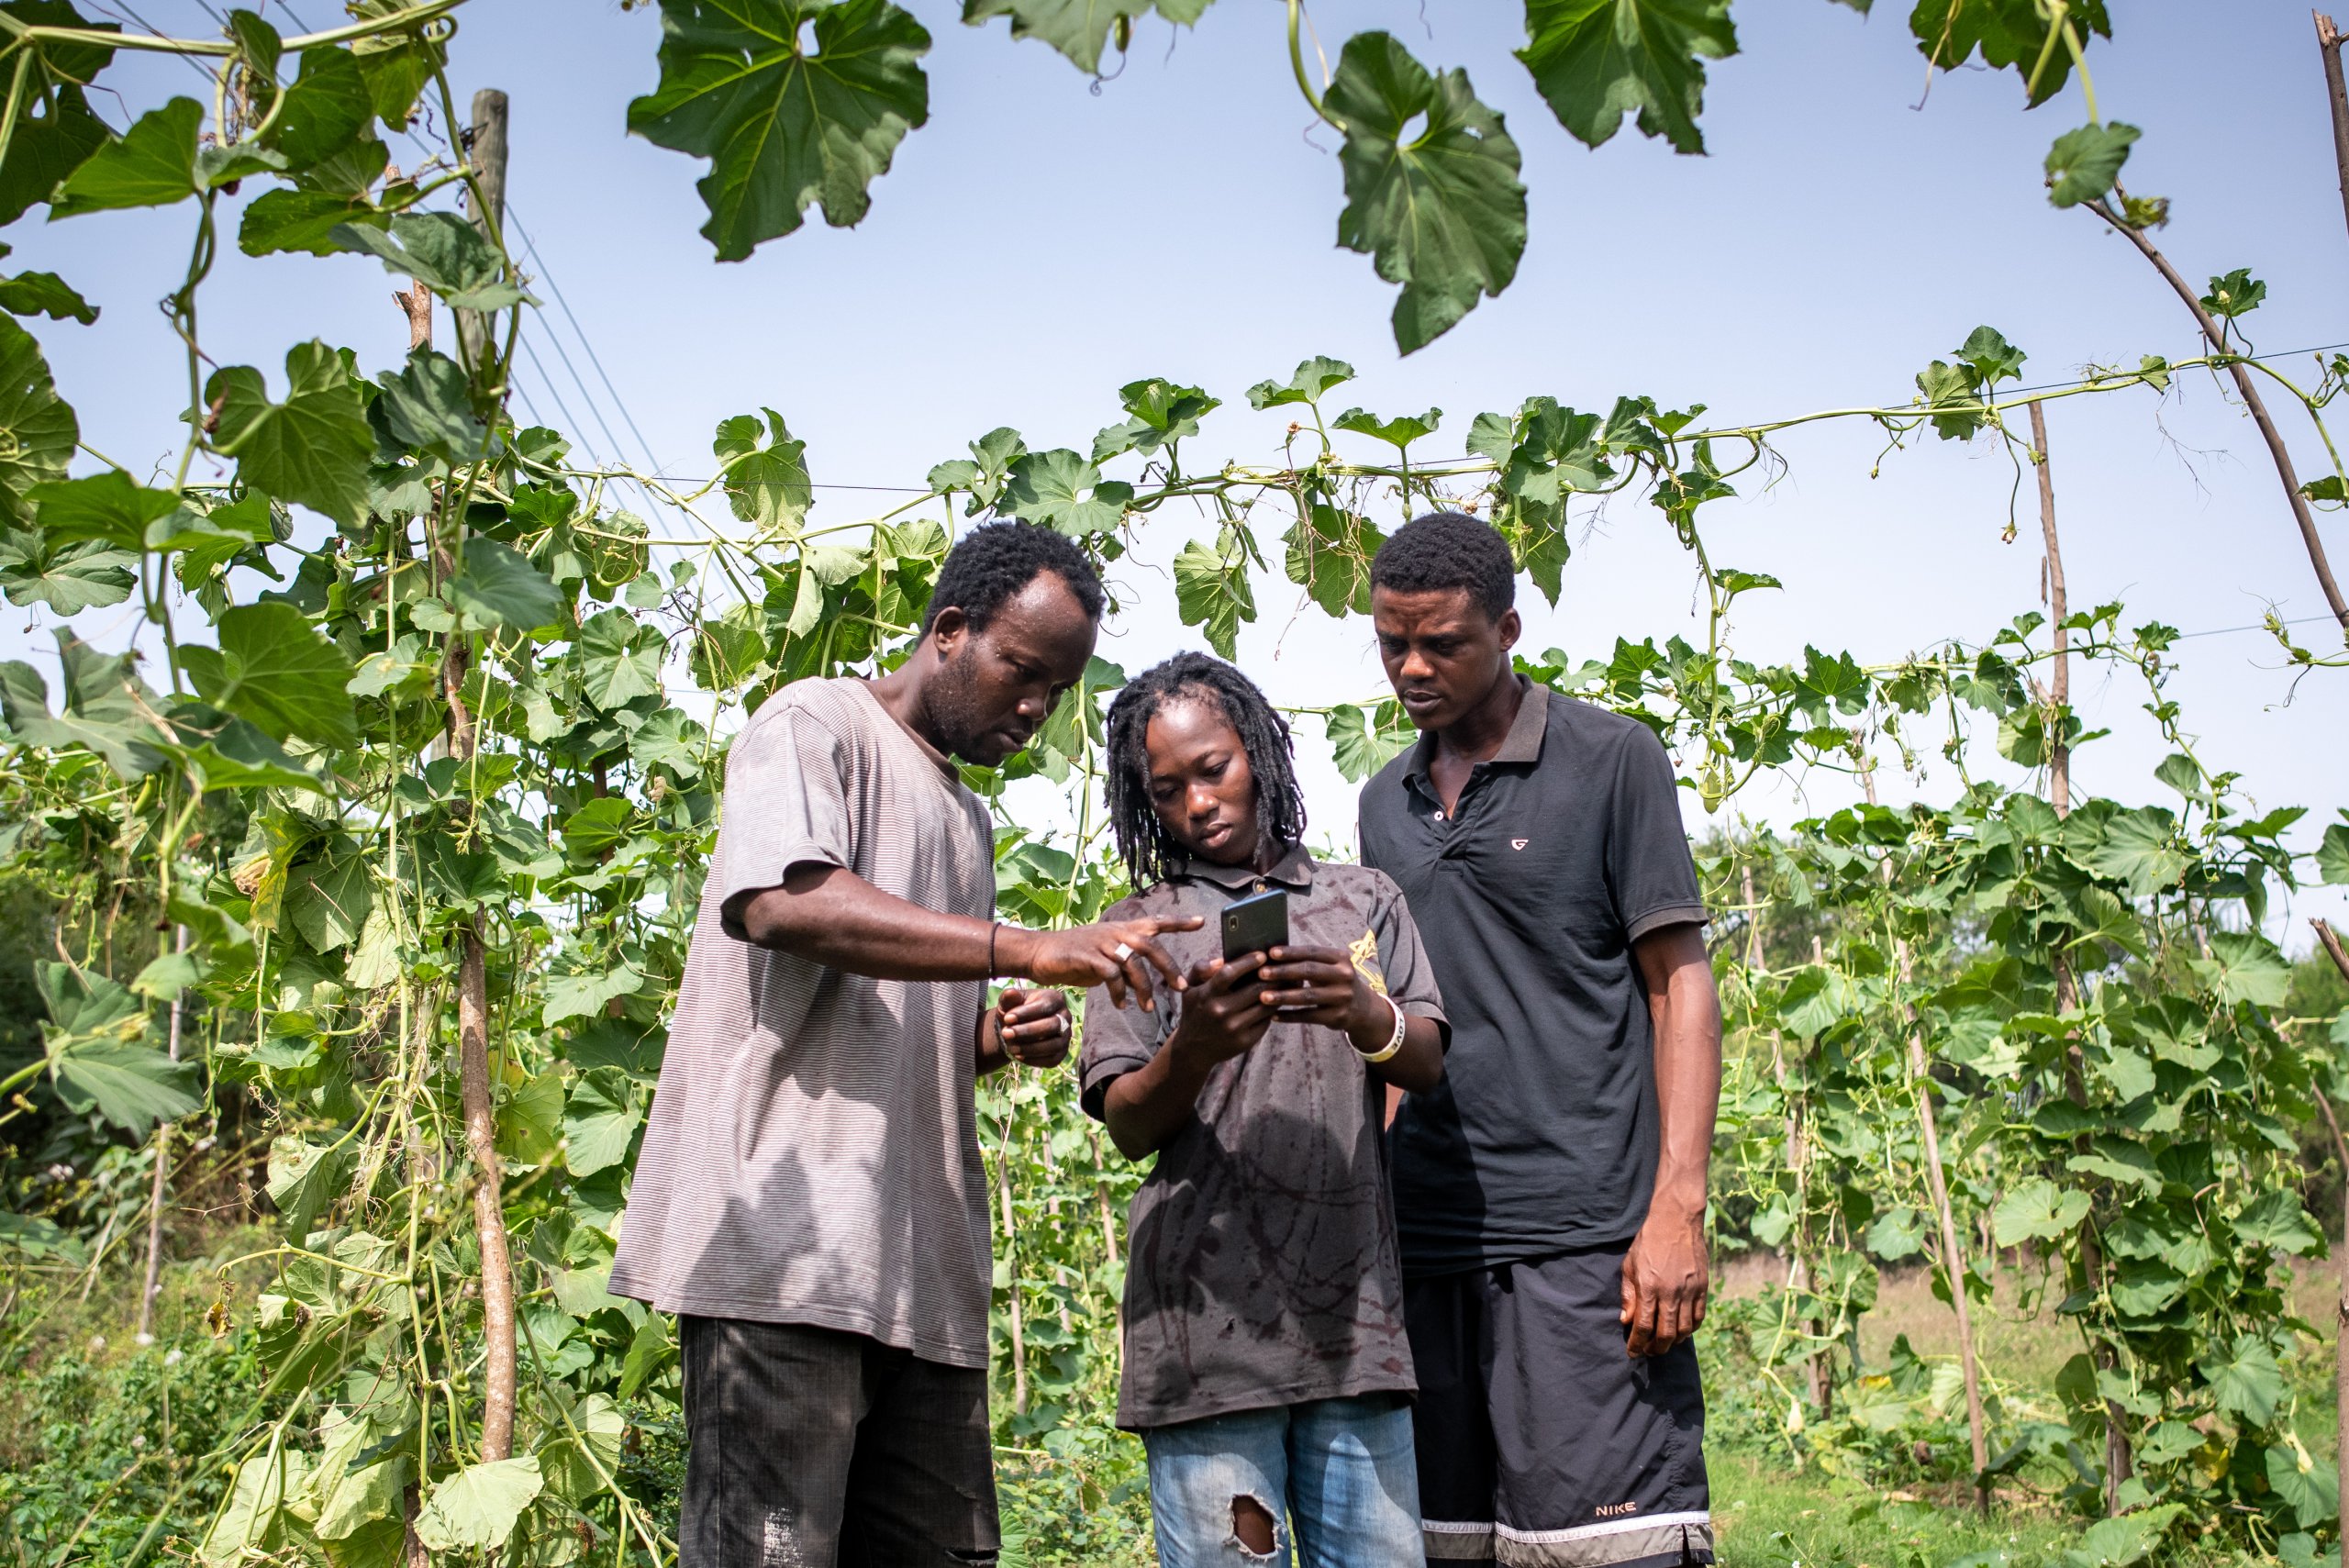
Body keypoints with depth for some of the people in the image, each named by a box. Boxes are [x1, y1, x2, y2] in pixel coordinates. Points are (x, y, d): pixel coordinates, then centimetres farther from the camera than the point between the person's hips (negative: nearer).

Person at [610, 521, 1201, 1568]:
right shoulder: (817, 724, 2)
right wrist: (1034, 951, -25)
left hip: (923, 1265, 8)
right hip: (790, 1243, -8)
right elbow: (776, 901, -19)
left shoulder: (967, 819, 27)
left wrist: (1002, 1039, 8)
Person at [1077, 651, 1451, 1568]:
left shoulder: (1364, 902, 17)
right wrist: (1192, 1052, -19)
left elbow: (1427, 1066, 6)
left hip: (1354, 1319, 2)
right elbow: (1127, 1129, 3)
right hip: (1208, 1324, -2)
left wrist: (1366, 1017, -17)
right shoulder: (1146, 925, 12)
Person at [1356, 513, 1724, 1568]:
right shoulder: (1384, 804, 17)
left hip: (1583, 1233, -5)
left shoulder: (1611, 759, 2)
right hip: (1423, 1239, 5)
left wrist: (1678, 1206, -11)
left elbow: (1679, 983, -2)